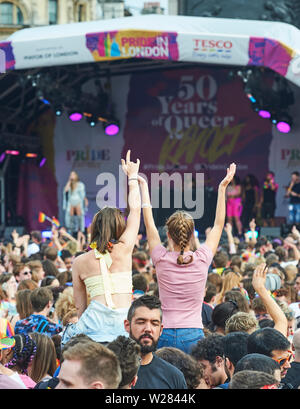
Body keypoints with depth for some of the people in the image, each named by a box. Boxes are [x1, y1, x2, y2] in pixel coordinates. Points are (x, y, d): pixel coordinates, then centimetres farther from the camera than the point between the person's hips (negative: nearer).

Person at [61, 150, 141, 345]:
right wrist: (133, 177, 31)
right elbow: (135, 209, 20)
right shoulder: (124, 249, 7)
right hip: (124, 320, -1)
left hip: (95, 319, 1)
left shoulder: (79, 262, 10)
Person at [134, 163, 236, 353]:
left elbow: (149, 223, 11)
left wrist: (143, 186, 20)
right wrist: (223, 188, 20)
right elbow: (218, 225, 12)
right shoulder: (202, 260, -2)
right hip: (194, 335, 0)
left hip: (165, 335, 0)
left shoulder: (162, 259, -2)